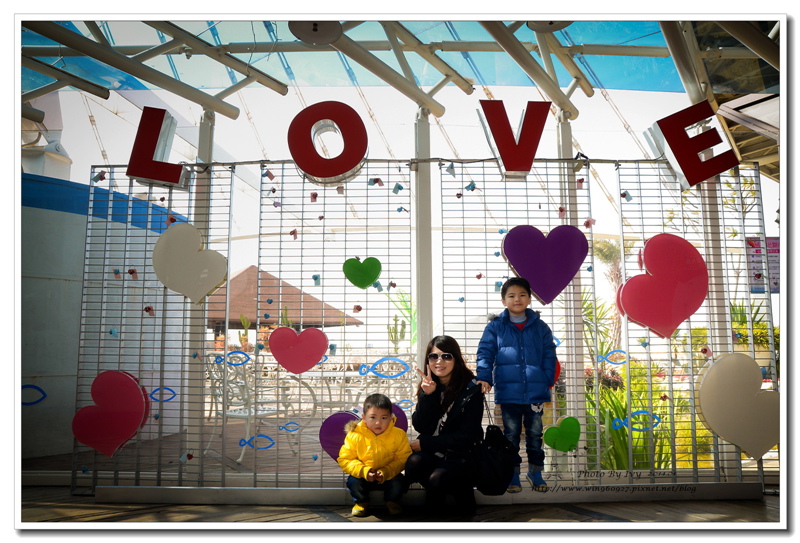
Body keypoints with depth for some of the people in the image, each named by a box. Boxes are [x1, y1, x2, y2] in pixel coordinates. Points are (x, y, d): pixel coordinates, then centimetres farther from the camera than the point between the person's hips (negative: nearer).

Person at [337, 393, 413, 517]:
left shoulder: (399, 435, -13)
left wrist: (386, 472, -28)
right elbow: (345, 459, -11)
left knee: (398, 482, -27)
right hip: (363, 476, 0)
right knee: (353, 481, -27)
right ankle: (361, 502, 6)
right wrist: (364, 471, -26)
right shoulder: (355, 436, -16)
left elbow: (403, 459, -12)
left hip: (388, 477, 0)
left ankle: (393, 502, 8)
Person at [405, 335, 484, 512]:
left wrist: (424, 444, -11)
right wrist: (427, 395, -19)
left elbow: (467, 436, -12)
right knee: (414, 463, -28)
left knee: (437, 478, -32)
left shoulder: (471, 390, -10)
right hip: (432, 452, 4)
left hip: (461, 455, -4)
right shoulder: (428, 386, 3)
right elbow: (421, 427, -5)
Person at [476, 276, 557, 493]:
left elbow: (549, 356, 5)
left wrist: (547, 380, -5)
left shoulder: (540, 327, 5)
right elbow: (485, 353, -4)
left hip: (536, 392, 2)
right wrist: (484, 377, -16)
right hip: (508, 392, -1)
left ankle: (535, 472, 26)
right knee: (511, 434, 8)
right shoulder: (495, 327, 1)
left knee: (535, 433, 12)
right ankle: (513, 476, 18)